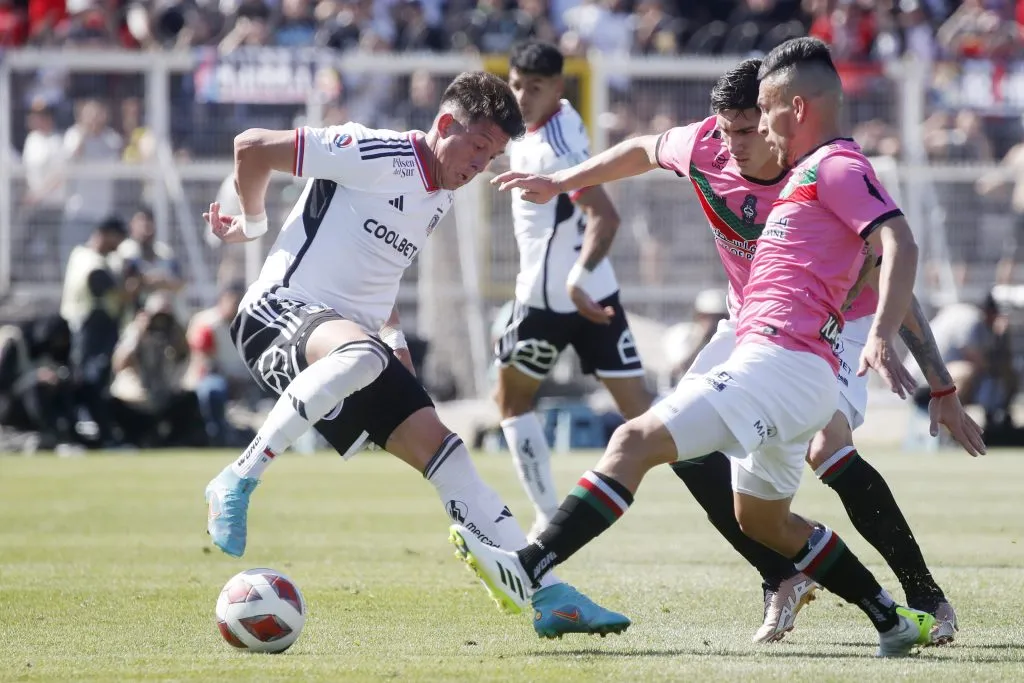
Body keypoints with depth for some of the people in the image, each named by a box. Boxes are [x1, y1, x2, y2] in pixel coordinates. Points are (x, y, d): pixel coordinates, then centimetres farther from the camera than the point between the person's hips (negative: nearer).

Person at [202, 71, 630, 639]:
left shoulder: (440, 199, 16)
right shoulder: (377, 156, -13)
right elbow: (251, 147, -9)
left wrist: (395, 337, 25)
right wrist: (252, 224, 8)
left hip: (358, 335, 9)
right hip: (281, 312, -9)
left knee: (441, 448, -1)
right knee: (359, 355, -42)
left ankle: (547, 596, -2)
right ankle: (236, 482, -30)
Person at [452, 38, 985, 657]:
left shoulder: (836, 167, -7)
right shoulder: (820, 172, 24)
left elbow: (901, 246, -23)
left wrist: (880, 338, -35)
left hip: (780, 365, -11)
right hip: (801, 375, 11)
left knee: (637, 441, -17)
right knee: (762, 520, 23)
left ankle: (530, 570, -26)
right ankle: (897, 622, 25)